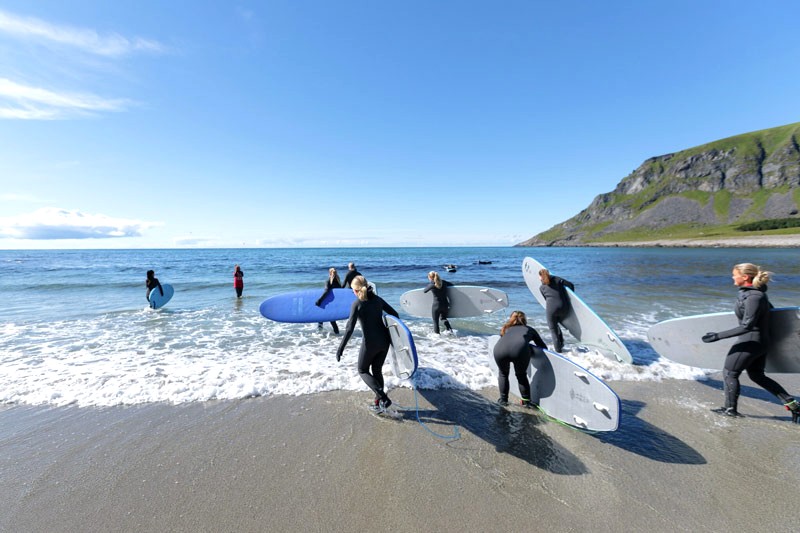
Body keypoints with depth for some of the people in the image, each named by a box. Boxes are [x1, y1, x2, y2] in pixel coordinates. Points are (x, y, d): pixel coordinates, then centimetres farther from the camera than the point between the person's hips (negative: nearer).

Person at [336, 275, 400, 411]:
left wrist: (340, 348, -15)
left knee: (363, 371, 15)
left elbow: (350, 328, -18)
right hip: (385, 340, 6)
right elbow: (394, 314, 9)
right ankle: (379, 402, 25)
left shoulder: (357, 304, -12)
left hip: (370, 343, -6)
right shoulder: (377, 299, 4)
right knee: (377, 370, 21)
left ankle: (383, 398, 0)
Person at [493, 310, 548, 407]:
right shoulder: (529, 329, 35)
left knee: (503, 373, 29)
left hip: (500, 349, 1)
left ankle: (503, 400, 31)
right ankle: (526, 401, 30)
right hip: (520, 350, -1)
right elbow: (544, 347, 37)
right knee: (521, 375, 27)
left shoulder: (506, 329, 38)